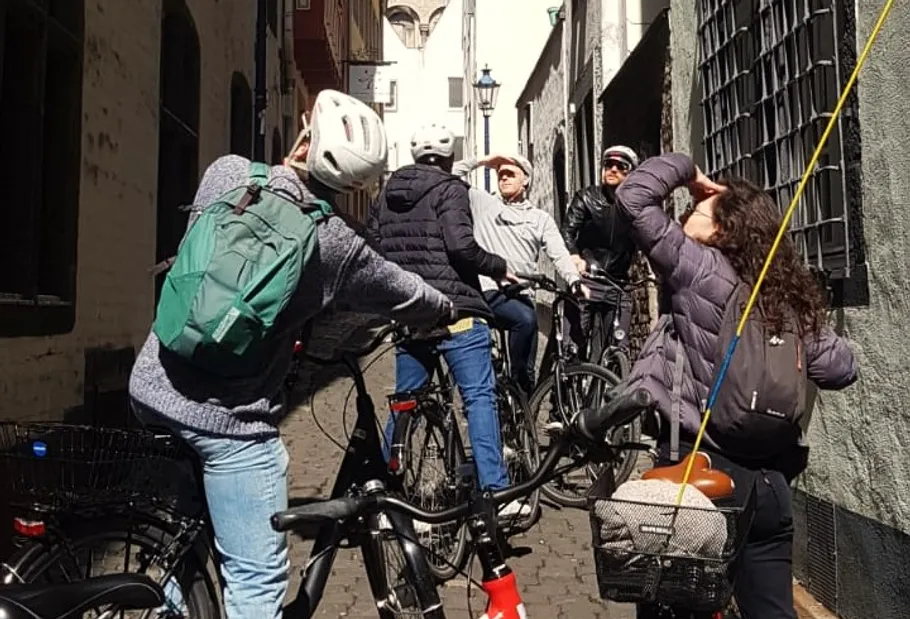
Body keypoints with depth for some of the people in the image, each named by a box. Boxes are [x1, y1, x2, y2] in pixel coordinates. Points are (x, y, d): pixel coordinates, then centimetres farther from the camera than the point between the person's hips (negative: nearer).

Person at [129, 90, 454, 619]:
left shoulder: (226, 173, -3)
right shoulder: (335, 244, -13)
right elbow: (410, 298, 1)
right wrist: (449, 311, 23)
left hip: (153, 390, 6)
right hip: (231, 419, -6)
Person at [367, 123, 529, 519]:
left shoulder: (388, 191, 16)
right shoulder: (449, 189, -3)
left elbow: (372, 245, 16)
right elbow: (460, 245, -17)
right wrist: (499, 268, -4)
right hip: (454, 307, -6)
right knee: (480, 396, -2)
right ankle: (496, 491, -3)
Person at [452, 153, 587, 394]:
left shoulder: (541, 218, 16)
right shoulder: (483, 203, 14)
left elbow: (559, 254, 3)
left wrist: (575, 281, -15)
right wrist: (484, 161, 9)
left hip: (521, 294, 4)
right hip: (488, 290, -3)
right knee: (526, 318, -31)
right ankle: (518, 380, -14)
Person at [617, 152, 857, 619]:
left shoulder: (700, 269, -9)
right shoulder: (788, 301, 7)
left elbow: (633, 198, -10)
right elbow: (841, 368, 12)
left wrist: (685, 169, 6)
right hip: (770, 483, 6)